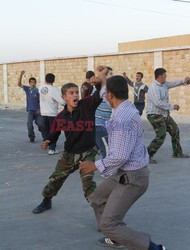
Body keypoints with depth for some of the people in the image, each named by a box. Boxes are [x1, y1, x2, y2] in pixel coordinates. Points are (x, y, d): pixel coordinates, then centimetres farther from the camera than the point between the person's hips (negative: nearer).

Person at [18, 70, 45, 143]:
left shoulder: (38, 91, -5)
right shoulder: (27, 89, 5)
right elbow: (19, 84, 0)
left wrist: (40, 109, -12)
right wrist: (21, 75, -11)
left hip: (37, 111, -2)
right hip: (30, 110, 2)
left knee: (40, 124, -5)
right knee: (29, 124, -10)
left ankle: (45, 137, 18)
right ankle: (32, 138, 7)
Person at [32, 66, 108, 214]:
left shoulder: (87, 105, -16)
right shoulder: (61, 116, -6)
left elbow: (100, 94, -32)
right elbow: (55, 133, 7)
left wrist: (102, 78, -49)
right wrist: (48, 142, -14)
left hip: (87, 153, -4)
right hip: (69, 154, 4)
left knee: (88, 182, -17)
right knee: (55, 179, 18)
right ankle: (46, 202, 46)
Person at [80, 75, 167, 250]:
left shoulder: (121, 119, -29)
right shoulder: (128, 108, 3)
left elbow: (120, 156, -31)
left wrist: (95, 166, -16)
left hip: (132, 177, -10)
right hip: (126, 172, 10)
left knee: (108, 224, -8)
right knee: (99, 197, 28)